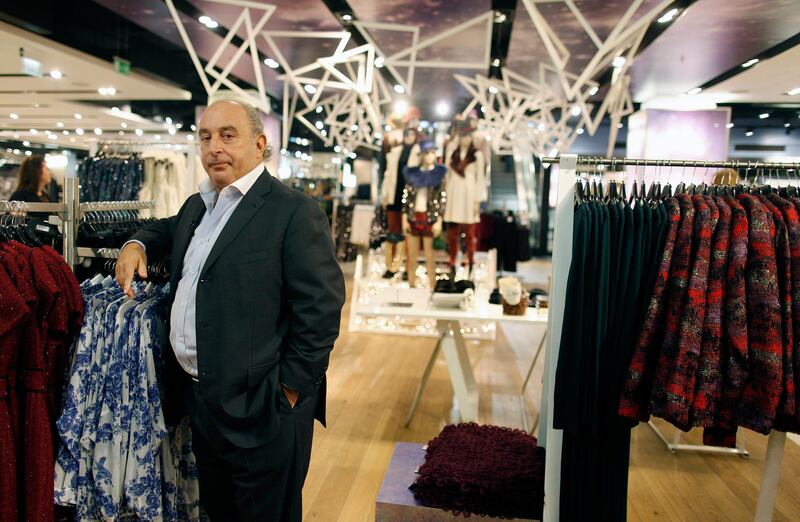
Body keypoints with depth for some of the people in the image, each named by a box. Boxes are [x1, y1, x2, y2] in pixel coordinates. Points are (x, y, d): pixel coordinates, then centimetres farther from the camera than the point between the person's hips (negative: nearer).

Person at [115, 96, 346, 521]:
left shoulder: (295, 211, -15)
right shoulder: (196, 206, 11)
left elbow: (320, 309, -18)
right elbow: (168, 230, 33)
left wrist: (289, 390, -16)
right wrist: (137, 244, 11)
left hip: (260, 407, -7)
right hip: (197, 397, 8)